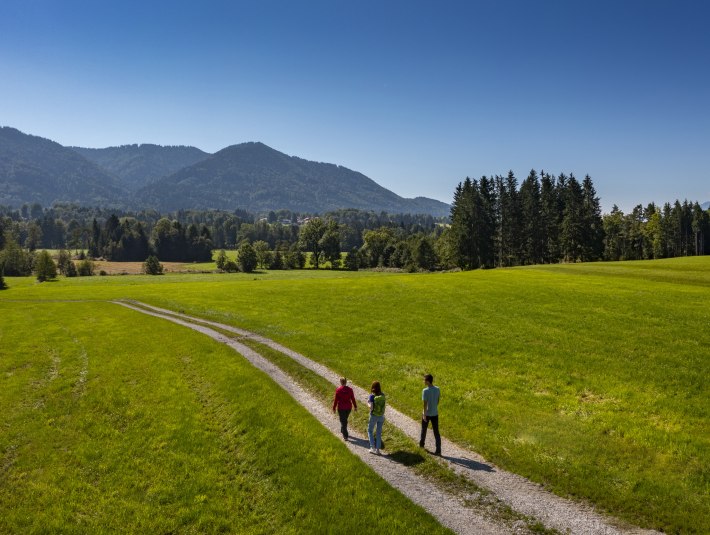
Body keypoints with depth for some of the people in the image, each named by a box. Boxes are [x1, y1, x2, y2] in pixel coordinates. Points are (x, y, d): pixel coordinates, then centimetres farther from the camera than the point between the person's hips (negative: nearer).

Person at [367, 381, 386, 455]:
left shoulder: (372, 396, -17)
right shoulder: (382, 395, -4)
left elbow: (371, 407, -21)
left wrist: (368, 403, -4)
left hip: (373, 416, -4)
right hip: (381, 416, 4)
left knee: (370, 431, 16)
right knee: (379, 432, 13)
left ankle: (372, 447, 8)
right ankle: (377, 449, 14)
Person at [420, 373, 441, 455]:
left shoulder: (425, 391, -18)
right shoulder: (437, 389, -2)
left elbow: (425, 403, -18)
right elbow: (438, 401, 9)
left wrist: (424, 414, -13)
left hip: (427, 414, -3)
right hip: (435, 413, 4)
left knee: (424, 429, 19)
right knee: (436, 432, 4)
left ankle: (421, 443, 39)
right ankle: (438, 450, 0)